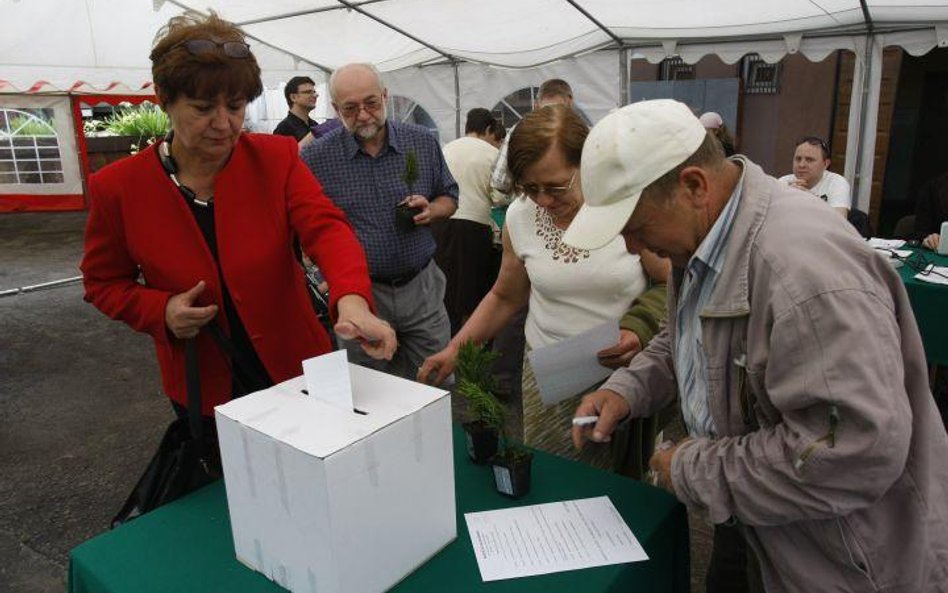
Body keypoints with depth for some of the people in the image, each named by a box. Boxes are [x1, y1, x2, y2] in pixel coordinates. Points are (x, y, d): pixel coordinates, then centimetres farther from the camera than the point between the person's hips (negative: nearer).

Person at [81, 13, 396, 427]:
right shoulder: (117, 187, -10)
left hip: (296, 367, 1)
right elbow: (104, 282, 3)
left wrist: (352, 300, -43)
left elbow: (326, 226, -23)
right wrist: (161, 310, -19)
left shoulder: (276, 157, -10)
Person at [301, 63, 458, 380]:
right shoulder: (315, 158, -6)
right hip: (357, 293, -1)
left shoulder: (422, 142, 1)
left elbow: (449, 196, 12)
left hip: (422, 286, 2)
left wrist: (431, 210, -10)